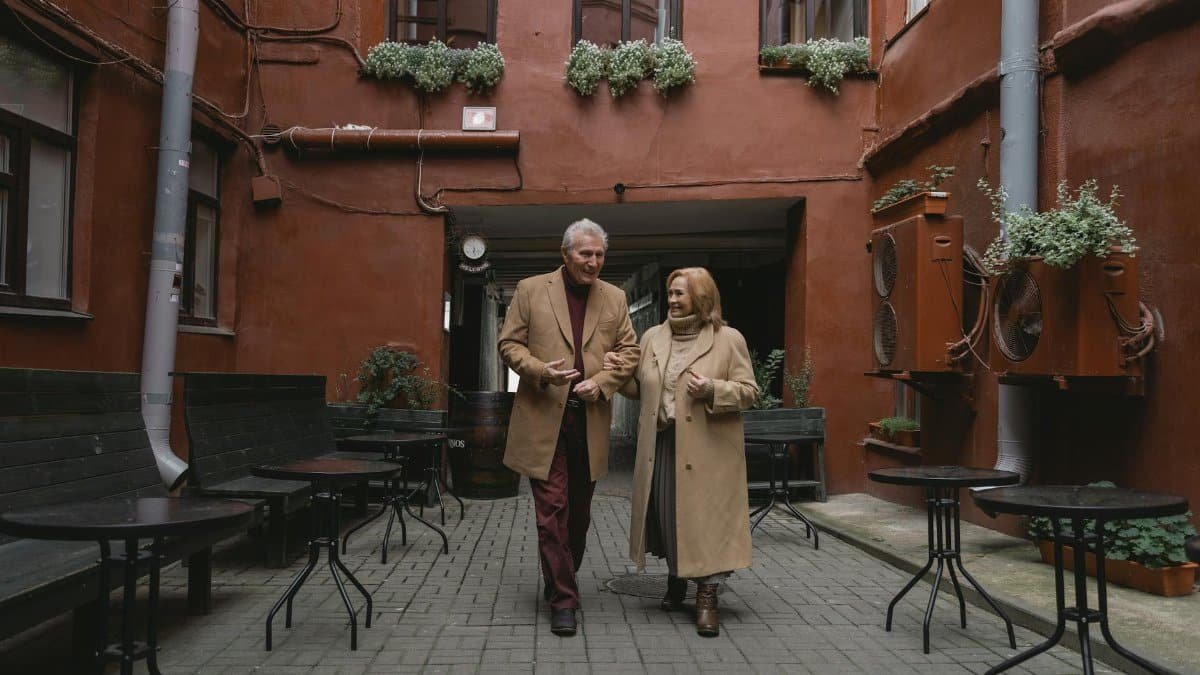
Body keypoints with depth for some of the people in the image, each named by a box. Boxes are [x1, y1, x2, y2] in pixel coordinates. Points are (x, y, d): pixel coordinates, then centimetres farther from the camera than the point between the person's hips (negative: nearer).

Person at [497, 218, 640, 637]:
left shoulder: (615, 299, 10)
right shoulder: (531, 290, 2)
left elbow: (629, 351, 10)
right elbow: (509, 343, 2)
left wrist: (601, 382, -8)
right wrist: (540, 371, -16)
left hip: (590, 421, 3)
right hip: (543, 418, -3)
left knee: (579, 512, 14)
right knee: (552, 510, -4)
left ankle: (561, 581, 34)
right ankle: (563, 598, 5)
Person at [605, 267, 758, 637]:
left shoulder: (729, 339, -2)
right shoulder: (652, 337, 11)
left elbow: (748, 391, -4)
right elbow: (640, 388, 15)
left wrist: (713, 389, -20)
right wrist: (620, 372, -4)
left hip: (706, 449, -4)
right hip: (661, 445, 4)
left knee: (705, 516, -2)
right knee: (666, 514, 10)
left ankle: (707, 596, 8)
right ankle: (676, 579, 32)